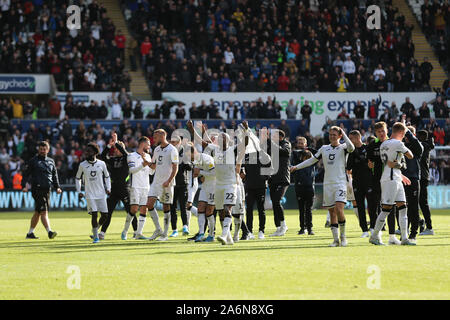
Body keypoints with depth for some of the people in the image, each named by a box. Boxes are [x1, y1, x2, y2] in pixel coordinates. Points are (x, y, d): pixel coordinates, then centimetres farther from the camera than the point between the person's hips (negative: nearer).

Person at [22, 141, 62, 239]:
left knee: (37, 212, 11)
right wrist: (24, 186, -13)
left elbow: (54, 175, 23)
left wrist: (57, 187, 11)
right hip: (37, 189, -6)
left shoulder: (51, 161, 17)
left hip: (47, 190, 6)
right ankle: (49, 231, -23)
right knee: (43, 211, -15)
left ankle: (30, 233, 19)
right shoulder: (33, 161, 1)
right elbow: (26, 174, 0)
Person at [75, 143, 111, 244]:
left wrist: (108, 188, 3)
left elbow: (107, 177, 14)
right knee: (94, 214, -11)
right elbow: (78, 178, 12)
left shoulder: (101, 164, 1)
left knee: (104, 215, -1)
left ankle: (96, 230, 24)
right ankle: (95, 236, -1)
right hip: (90, 195, -2)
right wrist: (79, 191, 4)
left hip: (101, 194, 2)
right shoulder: (82, 165, 0)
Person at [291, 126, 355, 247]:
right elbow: (312, 160, 22)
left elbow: (351, 148, -22)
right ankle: (336, 239, 8)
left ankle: (343, 236, -3)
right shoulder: (324, 148, 14)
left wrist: (343, 134, -13)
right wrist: (296, 167, 18)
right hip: (327, 184, 4)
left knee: (339, 209, -19)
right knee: (332, 212, 3)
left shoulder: (342, 147, 1)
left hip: (340, 183, -4)